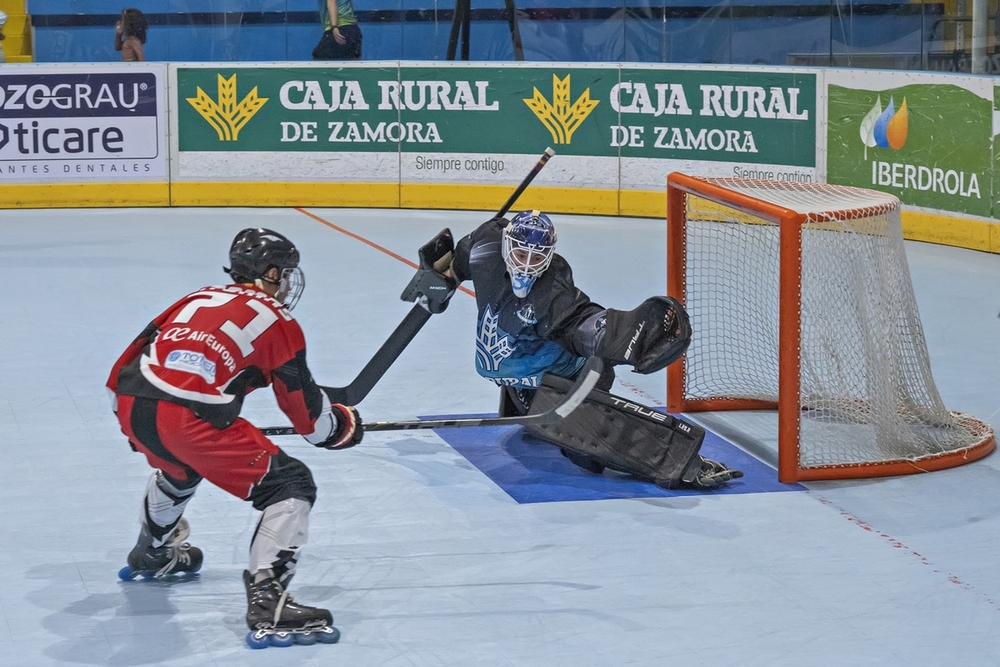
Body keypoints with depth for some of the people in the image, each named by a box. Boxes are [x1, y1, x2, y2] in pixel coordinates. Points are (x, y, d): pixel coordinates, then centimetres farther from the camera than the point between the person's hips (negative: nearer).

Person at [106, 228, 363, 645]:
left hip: (133, 408, 8)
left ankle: (151, 554, 62)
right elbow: (303, 405, 11)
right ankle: (267, 599, -14)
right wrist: (340, 427, 30)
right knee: (290, 486, 1)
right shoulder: (276, 321, 9)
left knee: (180, 466, 41)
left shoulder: (198, 299, 26)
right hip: (193, 422, -7)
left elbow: (134, 356, 27)